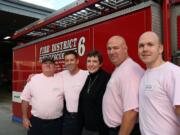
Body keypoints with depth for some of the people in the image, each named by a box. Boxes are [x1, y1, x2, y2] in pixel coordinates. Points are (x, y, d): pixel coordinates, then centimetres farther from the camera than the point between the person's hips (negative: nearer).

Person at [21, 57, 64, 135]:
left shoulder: (60, 80, -2)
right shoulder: (33, 79, -2)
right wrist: (25, 118, 2)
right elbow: (25, 99, 3)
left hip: (55, 122, 0)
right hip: (36, 121, 0)